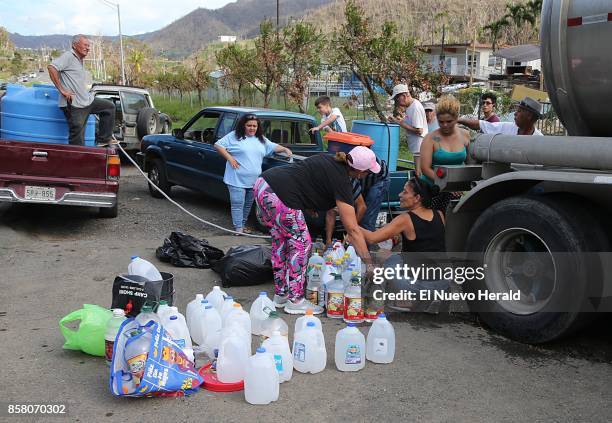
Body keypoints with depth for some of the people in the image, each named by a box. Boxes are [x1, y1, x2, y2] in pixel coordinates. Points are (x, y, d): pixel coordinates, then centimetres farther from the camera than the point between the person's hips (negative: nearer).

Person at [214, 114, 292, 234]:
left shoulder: (261, 139, 14)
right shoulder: (234, 136, -2)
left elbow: (273, 147, 22)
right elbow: (218, 145, -3)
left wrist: (285, 149, 3)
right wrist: (229, 158, -12)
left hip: (254, 180, 6)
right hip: (237, 179, -5)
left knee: (248, 204, 14)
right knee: (237, 204, -6)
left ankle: (243, 225, 26)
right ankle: (238, 228, -1)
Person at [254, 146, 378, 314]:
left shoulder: (330, 160, 14)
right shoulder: (341, 180, -9)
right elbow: (352, 229, -10)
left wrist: (307, 204, 18)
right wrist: (369, 262, -6)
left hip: (263, 184, 9)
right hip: (278, 196, -9)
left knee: (281, 240, 19)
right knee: (301, 242, 3)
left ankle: (281, 294, 30)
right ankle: (295, 301, 8)